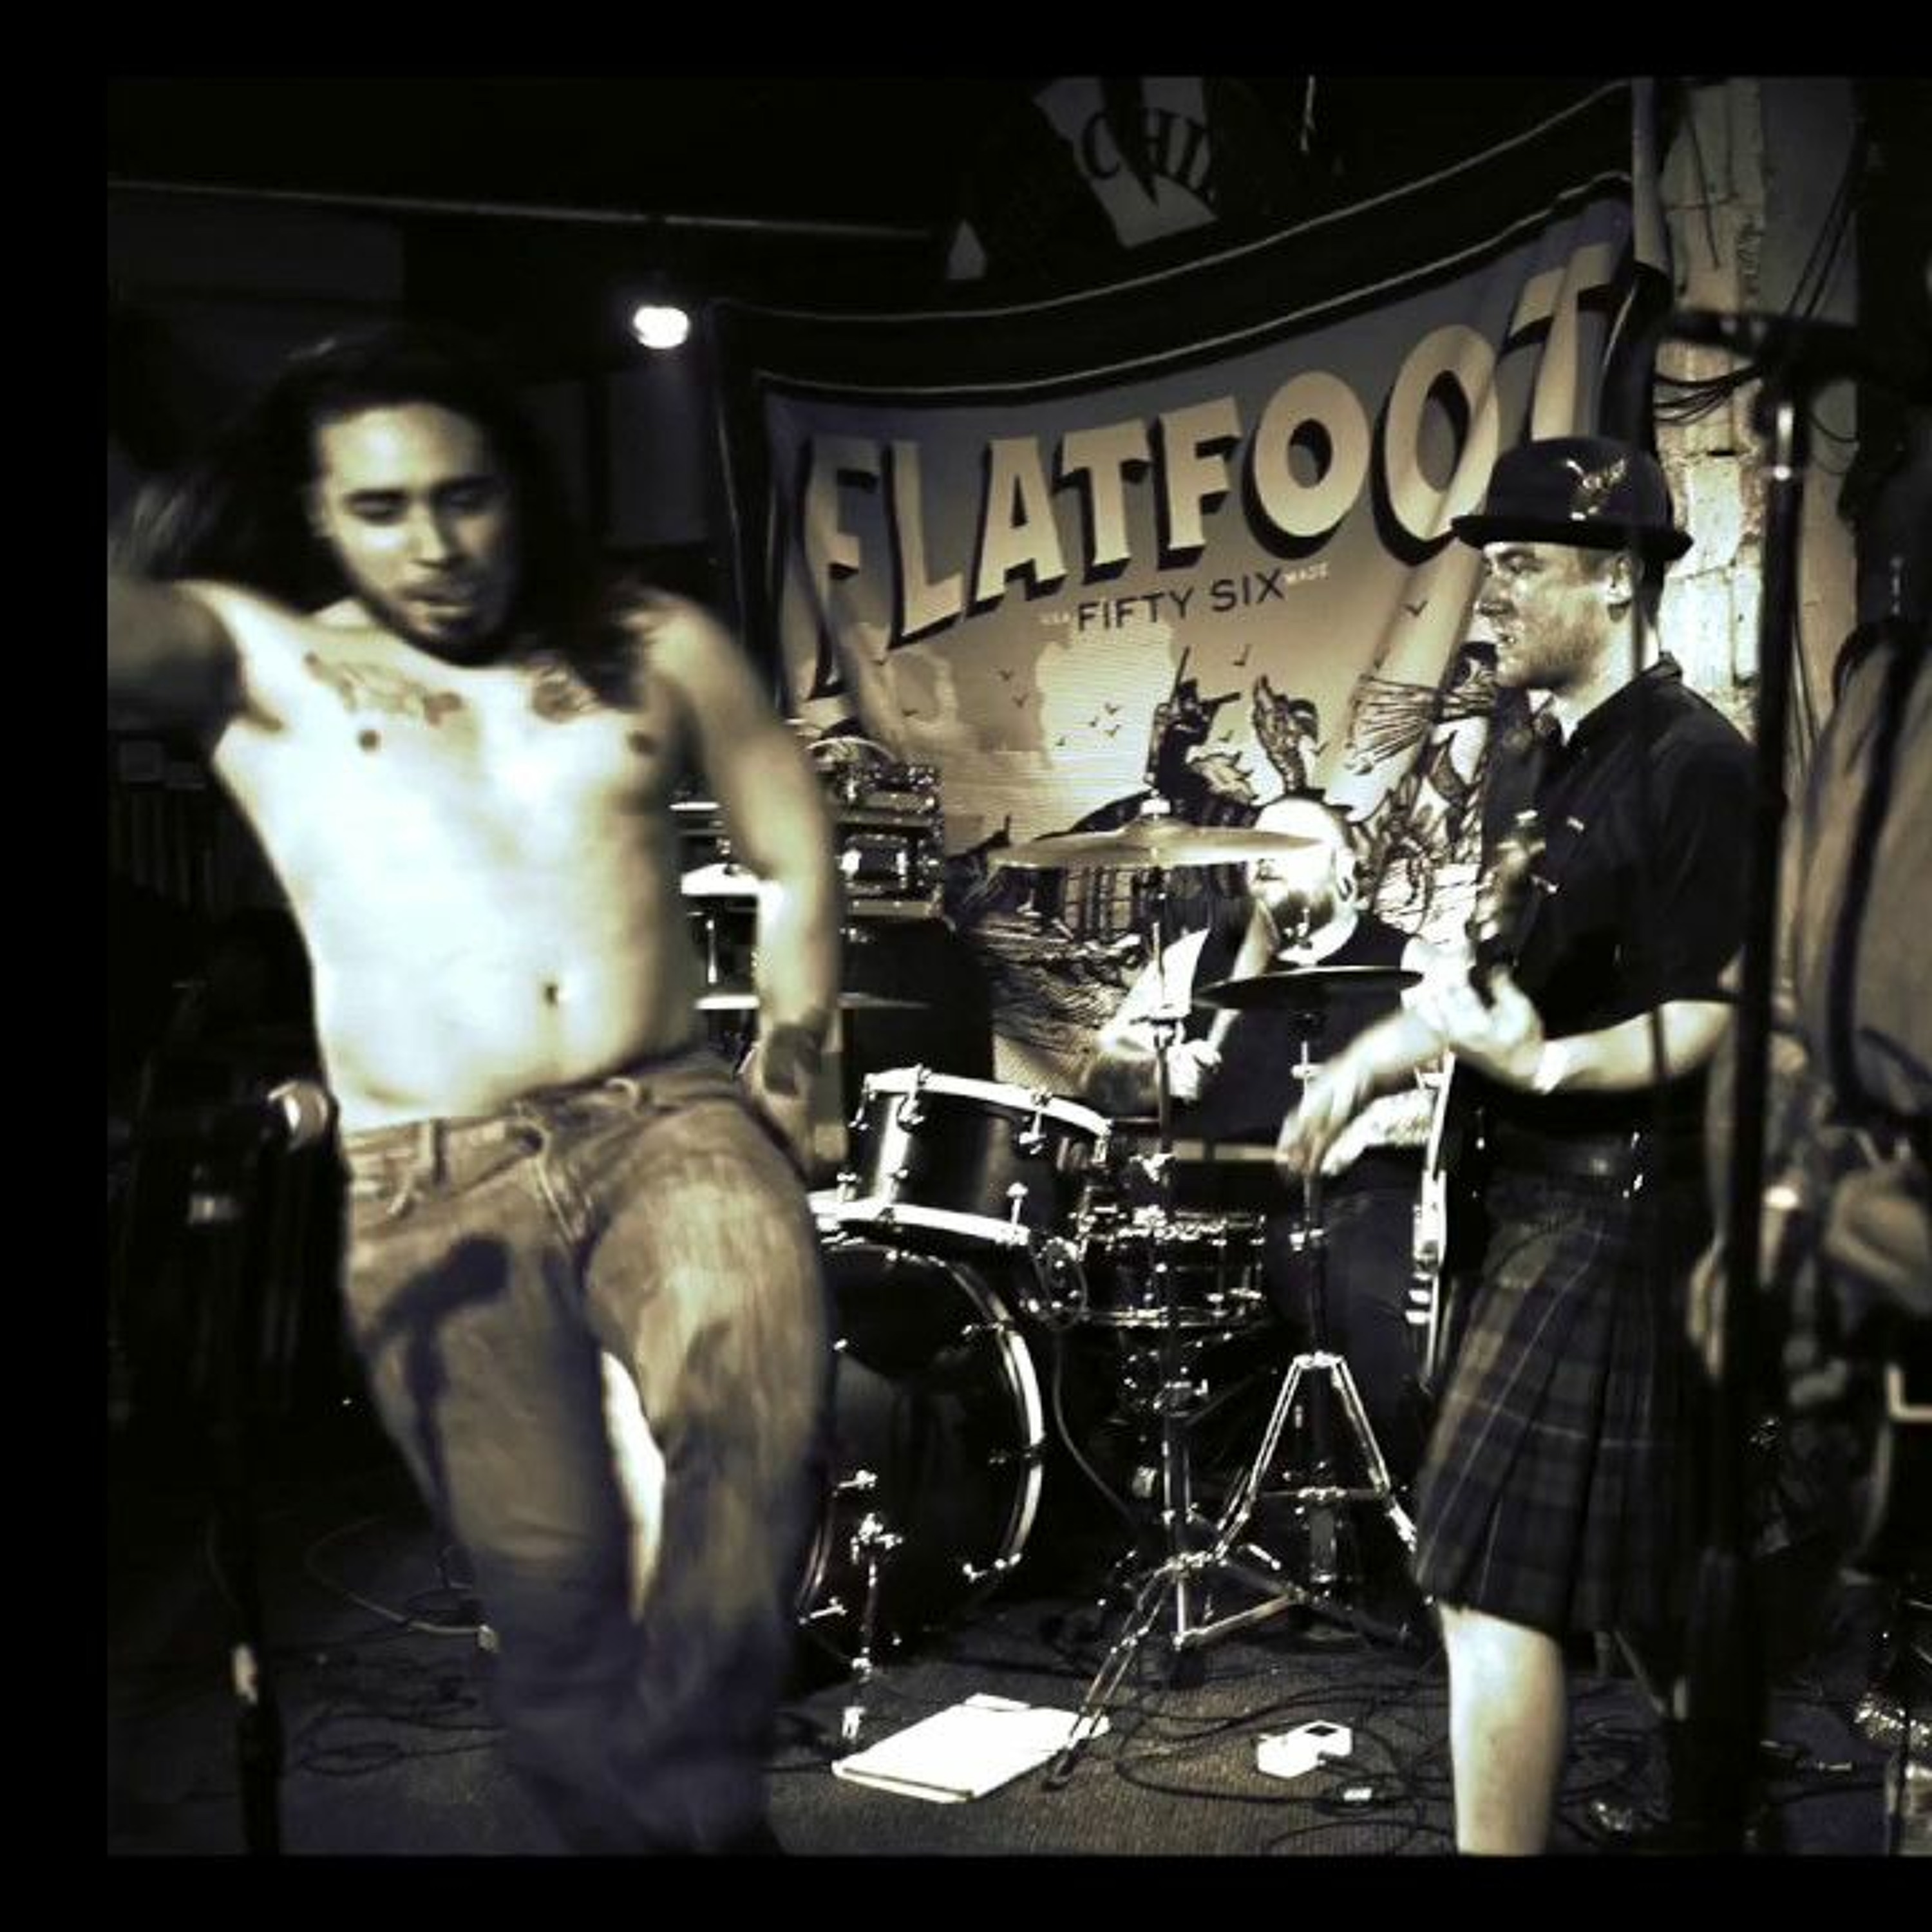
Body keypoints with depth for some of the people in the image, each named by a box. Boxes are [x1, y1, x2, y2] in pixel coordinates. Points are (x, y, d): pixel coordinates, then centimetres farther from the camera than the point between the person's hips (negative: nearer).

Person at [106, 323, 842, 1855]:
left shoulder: (657, 649, 9)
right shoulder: (242, 653, 5)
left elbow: (798, 868, 17)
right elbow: (132, 627, -17)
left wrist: (782, 1087, 8)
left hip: (668, 1121, 1)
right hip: (433, 1193, 0)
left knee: (759, 1411, -28)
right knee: (556, 1588, 1)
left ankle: (689, 1803, -14)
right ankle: (620, 1822, 23)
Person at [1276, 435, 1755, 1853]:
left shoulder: (1693, 763, -13)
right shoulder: (1530, 765, 13)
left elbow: (1712, 1019, -18)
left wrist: (1546, 1064, -33)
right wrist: (1368, 1066, 10)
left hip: (1621, 1201, -9)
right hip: (1531, 1193, 9)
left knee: (1491, 1574, -9)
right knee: (1650, 1575, 17)